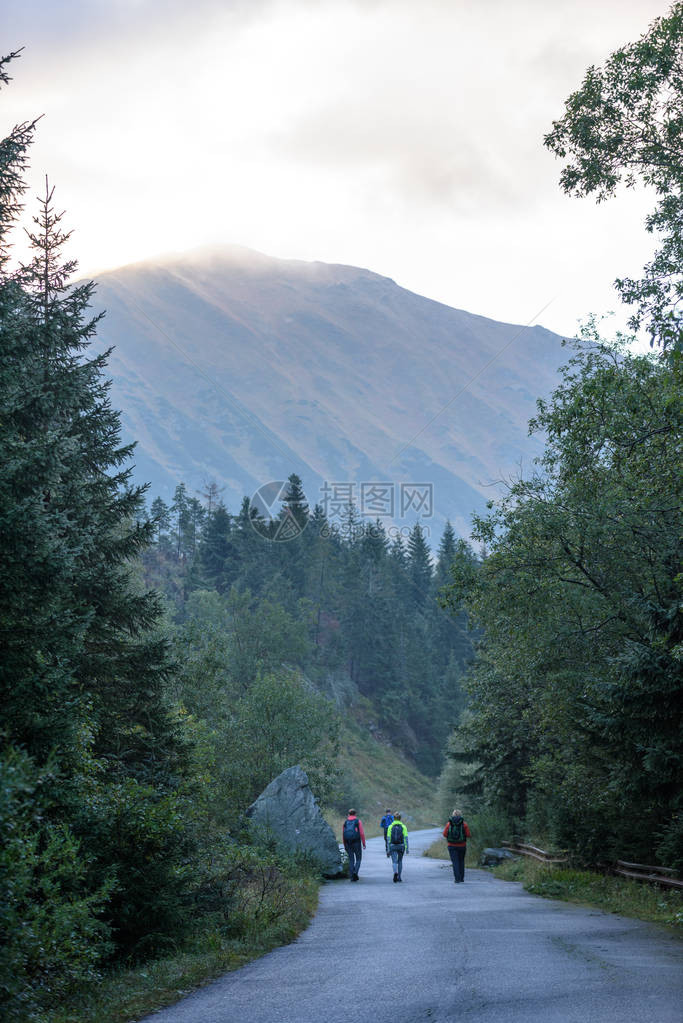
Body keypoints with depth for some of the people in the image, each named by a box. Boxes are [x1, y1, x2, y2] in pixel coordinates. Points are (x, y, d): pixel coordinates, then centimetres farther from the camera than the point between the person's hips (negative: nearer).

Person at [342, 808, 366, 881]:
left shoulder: (345, 822, 11)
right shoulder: (358, 821, 2)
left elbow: (343, 834, 11)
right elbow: (362, 833, -6)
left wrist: (345, 845, 17)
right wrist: (364, 843, -1)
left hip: (348, 842, 3)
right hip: (356, 842, -3)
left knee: (351, 859, 9)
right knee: (358, 858, 7)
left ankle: (352, 876, 4)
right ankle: (355, 872, -16)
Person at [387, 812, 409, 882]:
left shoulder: (390, 826, -1)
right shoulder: (403, 827, -1)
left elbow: (388, 838, -3)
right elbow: (406, 838, -6)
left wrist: (388, 849, 1)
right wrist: (407, 848, -3)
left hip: (393, 846, -1)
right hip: (401, 846, 1)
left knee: (394, 862, -3)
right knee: (400, 861, 19)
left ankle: (395, 873, -33)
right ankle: (399, 877, 21)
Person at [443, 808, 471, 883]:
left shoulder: (449, 824, -2)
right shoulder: (464, 824, -3)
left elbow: (444, 834, -4)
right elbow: (468, 835, -6)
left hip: (452, 846, -1)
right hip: (462, 846, 1)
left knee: (455, 862, 1)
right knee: (461, 861, 18)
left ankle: (457, 879, -10)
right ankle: (461, 878, 23)